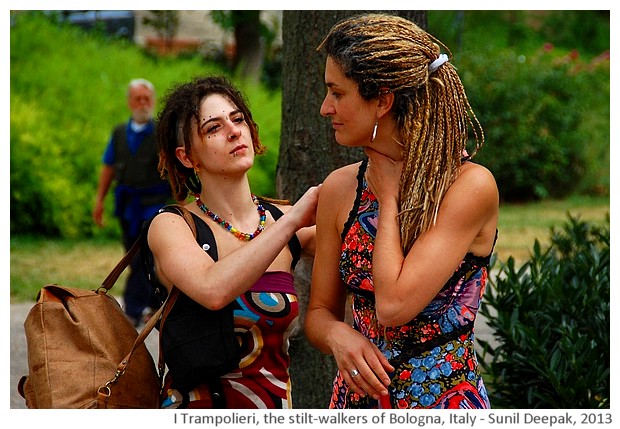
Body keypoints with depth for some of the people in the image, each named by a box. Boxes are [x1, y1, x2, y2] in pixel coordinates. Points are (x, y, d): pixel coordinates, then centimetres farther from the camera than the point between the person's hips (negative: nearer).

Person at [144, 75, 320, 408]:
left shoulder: (287, 221, 8)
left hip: (277, 407, 4)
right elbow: (213, 290, -21)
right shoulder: (171, 227, -3)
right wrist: (291, 222, -17)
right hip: (197, 403, -4)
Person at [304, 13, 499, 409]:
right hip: (357, 393, 5)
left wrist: (389, 197, -12)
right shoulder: (340, 189, 1)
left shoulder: (470, 186, -16)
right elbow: (320, 312, 7)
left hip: (443, 398, -5)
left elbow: (393, 305, -23)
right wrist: (338, 334, -15)